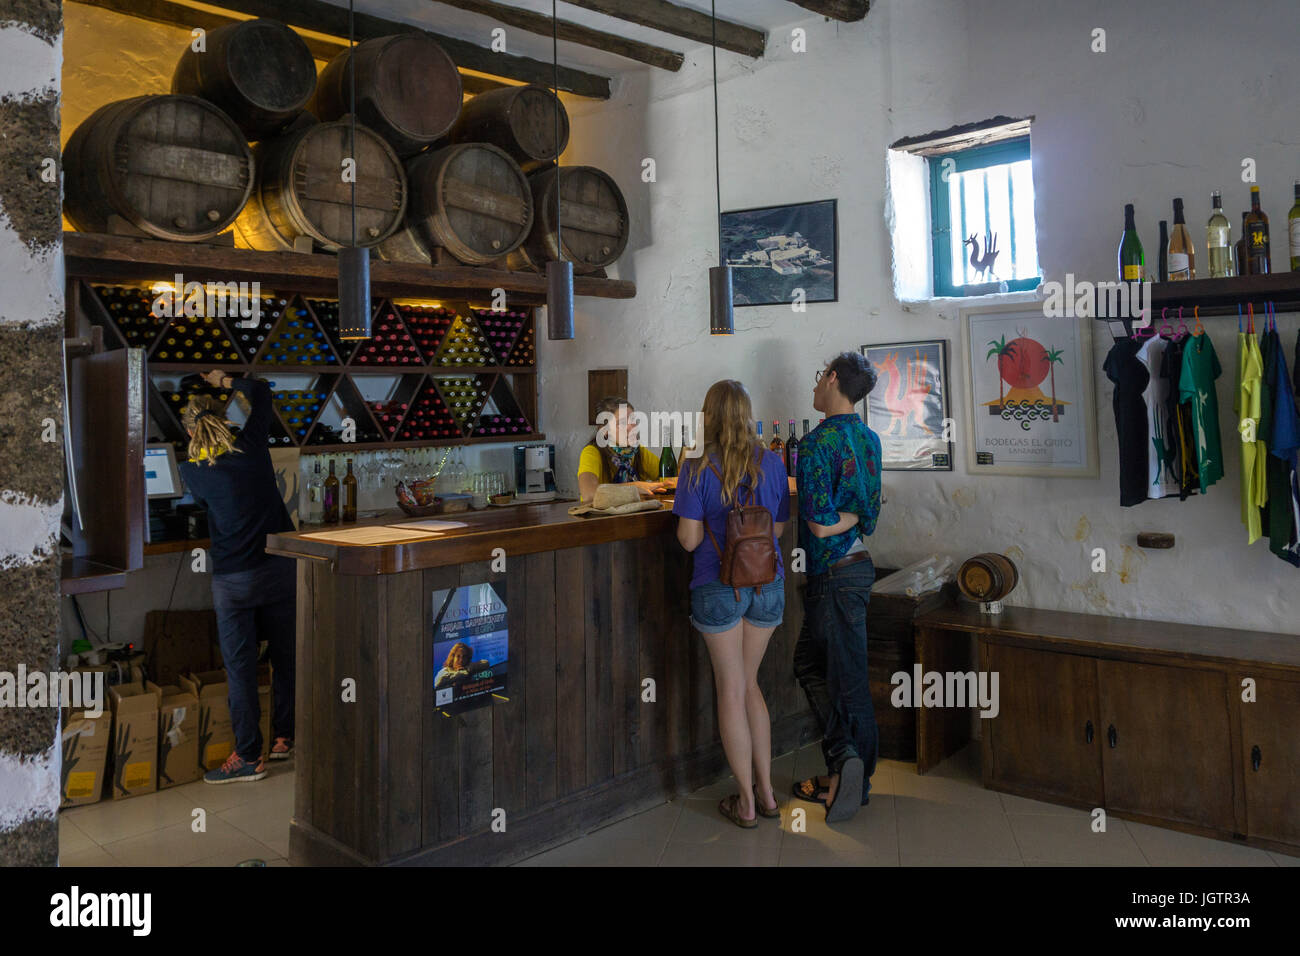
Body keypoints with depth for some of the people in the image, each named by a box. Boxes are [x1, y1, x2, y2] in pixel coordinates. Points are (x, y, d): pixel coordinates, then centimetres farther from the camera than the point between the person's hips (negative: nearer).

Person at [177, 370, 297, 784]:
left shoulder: (192, 471, -6)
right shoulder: (252, 445, 0)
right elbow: (261, 391, 16)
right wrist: (226, 382, 30)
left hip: (234, 578, -3)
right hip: (281, 567, 3)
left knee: (240, 665, 3)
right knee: (284, 656, 13)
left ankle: (248, 757, 7)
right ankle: (284, 737, 25)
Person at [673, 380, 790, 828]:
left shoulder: (697, 469, -11)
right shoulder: (772, 463, 0)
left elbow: (689, 539, -11)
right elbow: (778, 528, 6)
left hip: (720, 587, -3)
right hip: (767, 586, 4)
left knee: (731, 690, 9)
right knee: (748, 683, 20)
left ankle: (747, 803, 18)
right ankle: (766, 792, 25)